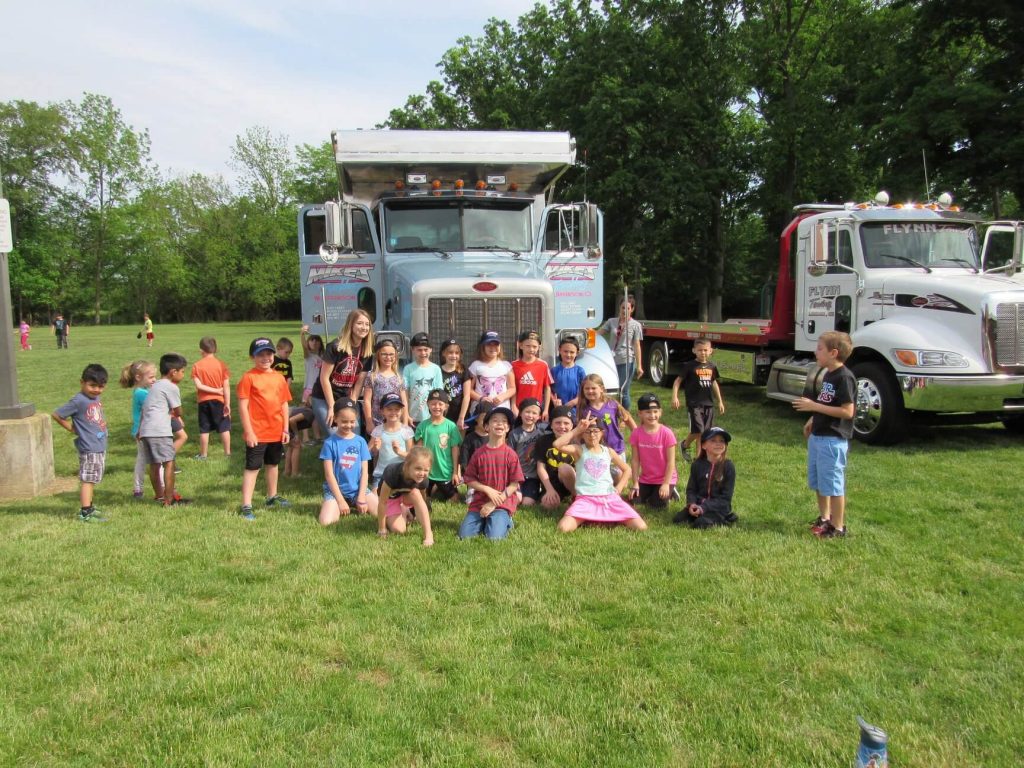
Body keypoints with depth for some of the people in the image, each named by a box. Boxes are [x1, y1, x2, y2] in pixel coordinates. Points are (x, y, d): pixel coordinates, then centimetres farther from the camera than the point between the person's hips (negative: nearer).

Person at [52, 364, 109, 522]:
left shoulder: (95, 398, 9)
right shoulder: (78, 401, -15)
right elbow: (56, 415, -12)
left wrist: (103, 424, 8)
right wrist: (72, 429, -5)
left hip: (100, 447, 8)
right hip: (89, 448, -8)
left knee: (92, 480, 16)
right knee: (88, 480, -6)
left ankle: (89, 508, 27)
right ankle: (85, 513, -4)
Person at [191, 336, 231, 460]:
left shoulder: (197, 366, -5)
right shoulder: (221, 365, -6)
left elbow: (198, 385, -14)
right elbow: (226, 387, -8)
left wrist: (215, 390, -9)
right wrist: (228, 404, -6)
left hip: (203, 401, 0)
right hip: (219, 401, 0)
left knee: (204, 429, 8)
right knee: (224, 428, 7)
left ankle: (203, 454, 16)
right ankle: (228, 452, 11)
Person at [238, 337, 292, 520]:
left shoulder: (279, 377, 5)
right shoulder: (249, 377, -10)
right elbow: (243, 406, -13)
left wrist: (286, 429, 6)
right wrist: (248, 431, -15)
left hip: (277, 432, 6)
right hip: (257, 433, -6)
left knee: (273, 464, 20)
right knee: (252, 468, -2)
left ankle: (272, 497, 37)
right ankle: (246, 506, 1)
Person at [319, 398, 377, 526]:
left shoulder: (360, 441, 3)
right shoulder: (330, 443, -5)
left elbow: (365, 472, 2)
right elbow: (329, 474, -7)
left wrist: (361, 498, -7)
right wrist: (340, 500, -12)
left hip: (358, 489, 2)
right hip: (335, 490, -2)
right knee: (326, 521, -26)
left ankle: (356, 506, 13)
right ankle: (337, 507, 9)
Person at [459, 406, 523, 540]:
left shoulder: (510, 454, -6)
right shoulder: (479, 453, 0)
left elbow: (514, 484, -5)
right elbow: (469, 480, 4)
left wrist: (494, 504, -11)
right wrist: (488, 490, -13)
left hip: (503, 503, -2)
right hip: (479, 502, 2)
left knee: (495, 537, -22)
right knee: (464, 535, -12)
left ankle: (505, 520, 10)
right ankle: (485, 521, 16)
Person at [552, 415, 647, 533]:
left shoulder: (608, 451, 11)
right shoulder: (579, 450, 1)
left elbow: (626, 469, 23)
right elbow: (557, 444, -18)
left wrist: (618, 488, 8)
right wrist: (577, 429, -12)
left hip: (610, 498, 2)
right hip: (585, 499, -2)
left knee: (641, 527, -14)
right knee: (564, 528, -27)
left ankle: (614, 518, 13)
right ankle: (585, 519, 4)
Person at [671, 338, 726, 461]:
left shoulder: (712, 366, 9)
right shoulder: (690, 366, -7)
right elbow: (678, 380, -6)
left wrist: (720, 401, 25)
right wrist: (674, 397, -17)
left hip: (708, 403, 5)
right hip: (694, 404, -5)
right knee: (697, 431, -10)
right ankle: (685, 445, 19)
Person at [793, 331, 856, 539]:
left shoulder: (844, 377, -19)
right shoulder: (828, 374, 11)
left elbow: (847, 411, -24)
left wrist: (814, 406, -24)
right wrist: (812, 420, 16)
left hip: (833, 440, -10)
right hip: (818, 436, 10)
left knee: (833, 484, -2)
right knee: (818, 481, 19)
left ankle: (837, 527, 9)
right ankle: (824, 518, 34)